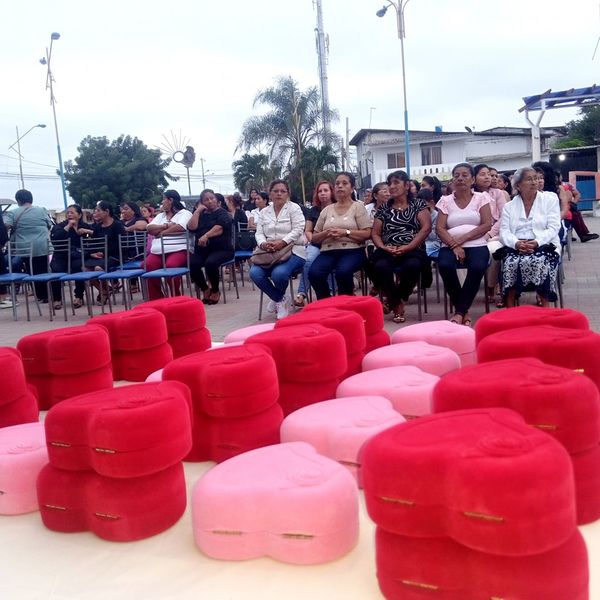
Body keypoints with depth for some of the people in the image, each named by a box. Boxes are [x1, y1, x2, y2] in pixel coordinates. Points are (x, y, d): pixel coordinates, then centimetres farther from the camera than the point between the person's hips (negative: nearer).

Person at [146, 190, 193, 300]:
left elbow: (180, 227, -11)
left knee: (170, 265, -36)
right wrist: (166, 226, -3)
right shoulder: (160, 215, 28)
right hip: (158, 251, 6)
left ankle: (175, 297, -17)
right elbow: (149, 229, 12)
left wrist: (161, 232, 1)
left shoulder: (185, 213, 9)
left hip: (178, 250, -5)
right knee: (147, 265, -24)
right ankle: (156, 299, -13)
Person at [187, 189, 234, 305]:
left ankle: (215, 291, -7)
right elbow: (191, 227, 2)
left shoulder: (223, 213, 6)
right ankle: (205, 289, -2)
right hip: (202, 250, 4)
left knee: (210, 263, -35)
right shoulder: (200, 214, 19)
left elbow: (220, 228, -14)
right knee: (192, 264, -27)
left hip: (222, 249, -4)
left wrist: (206, 236, -28)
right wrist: (198, 210, 3)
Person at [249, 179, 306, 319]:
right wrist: (263, 244, -16)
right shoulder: (264, 212, 15)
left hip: (292, 250, -4)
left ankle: (277, 298, 7)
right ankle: (281, 300, 1)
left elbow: (298, 230, -10)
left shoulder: (294, 208, 1)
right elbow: (259, 233, 8)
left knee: (278, 273, -34)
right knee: (255, 273, -23)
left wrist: (282, 242, -24)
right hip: (269, 252, 5)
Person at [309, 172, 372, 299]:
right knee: (314, 273, -28)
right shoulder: (327, 210, 18)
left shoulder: (358, 206, 8)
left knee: (343, 272, -37)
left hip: (352, 251, -3)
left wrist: (346, 232, -14)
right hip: (328, 252, 3)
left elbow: (367, 234, -1)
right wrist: (326, 233, -5)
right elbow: (314, 238, 17)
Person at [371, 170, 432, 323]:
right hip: (388, 252, 2)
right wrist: (384, 248, -9)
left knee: (412, 266, -37)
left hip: (413, 250, -1)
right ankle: (396, 303, -7)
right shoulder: (384, 208, 18)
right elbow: (375, 233, 13)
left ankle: (397, 300, -7)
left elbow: (426, 227, -2)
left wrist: (407, 248, -14)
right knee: (380, 267, -33)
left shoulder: (418, 204, 11)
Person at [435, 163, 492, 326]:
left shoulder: (481, 198, 9)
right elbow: (439, 228, 1)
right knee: (444, 265, -32)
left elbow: (487, 225, -2)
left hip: (476, 245, -1)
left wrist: (463, 238, -13)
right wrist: (454, 246, -15)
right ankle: (464, 311, -13)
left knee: (477, 267, -34)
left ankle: (459, 311, -17)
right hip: (451, 246, 1)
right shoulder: (445, 200, 11)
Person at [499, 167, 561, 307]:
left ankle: (545, 309, -25)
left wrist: (537, 242, -20)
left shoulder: (550, 200, 9)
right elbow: (504, 232, 3)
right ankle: (510, 309, -25)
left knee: (539, 262, -35)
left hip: (544, 246, -1)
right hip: (516, 247, 1)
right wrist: (516, 243, -19)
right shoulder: (509, 206, 15)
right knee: (511, 263, -32)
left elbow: (553, 228, -2)